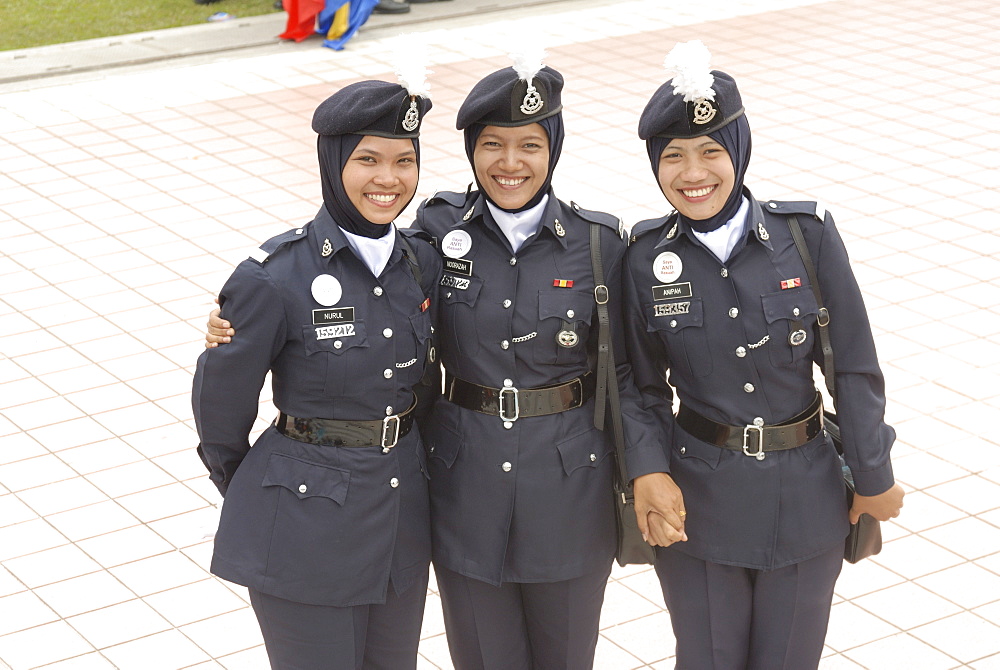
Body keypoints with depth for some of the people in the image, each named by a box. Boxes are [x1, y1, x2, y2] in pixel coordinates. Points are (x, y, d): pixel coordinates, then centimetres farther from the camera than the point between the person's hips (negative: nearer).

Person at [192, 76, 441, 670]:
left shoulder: (424, 264, -1)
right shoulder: (275, 277, -17)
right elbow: (220, 401, -5)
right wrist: (254, 495, 9)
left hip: (403, 516, 6)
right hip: (306, 531, -5)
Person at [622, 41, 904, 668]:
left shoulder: (808, 234, -10)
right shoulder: (646, 258, -7)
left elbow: (855, 367, -4)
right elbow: (645, 387, 3)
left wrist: (873, 476, 0)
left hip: (806, 498, 0)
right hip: (698, 505, 0)